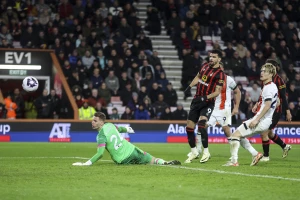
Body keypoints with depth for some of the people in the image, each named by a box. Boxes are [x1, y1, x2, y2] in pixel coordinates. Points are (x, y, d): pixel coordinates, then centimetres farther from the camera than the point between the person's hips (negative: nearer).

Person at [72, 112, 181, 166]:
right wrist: (127, 129, 51)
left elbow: (100, 153, -29)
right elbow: (119, 129, 28)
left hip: (123, 159, -6)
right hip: (131, 149, 6)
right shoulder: (109, 125, 3)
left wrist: (86, 163, -32)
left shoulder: (101, 136, -17)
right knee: (153, 160, 16)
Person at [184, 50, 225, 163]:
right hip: (197, 100, 7)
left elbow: (217, 92, -14)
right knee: (189, 127, 5)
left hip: (207, 103, -7)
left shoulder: (220, 74, -12)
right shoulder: (205, 66, 7)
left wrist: (205, 98, -27)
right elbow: (198, 77, 23)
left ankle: (206, 152, -10)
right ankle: (194, 152, 20)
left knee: (201, 126, -24)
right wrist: (189, 87, 11)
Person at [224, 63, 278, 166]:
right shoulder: (273, 86, 16)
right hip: (266, 121, 10)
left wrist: (256, 120, -23)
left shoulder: (268, 87, -14)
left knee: (235, 135, -10)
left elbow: (267, 105, -23)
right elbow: (277, 102, 30)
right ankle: (256, 154, 12)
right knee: (240, 135, 19)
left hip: (261, 121, -10)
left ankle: (234, 161, -12)